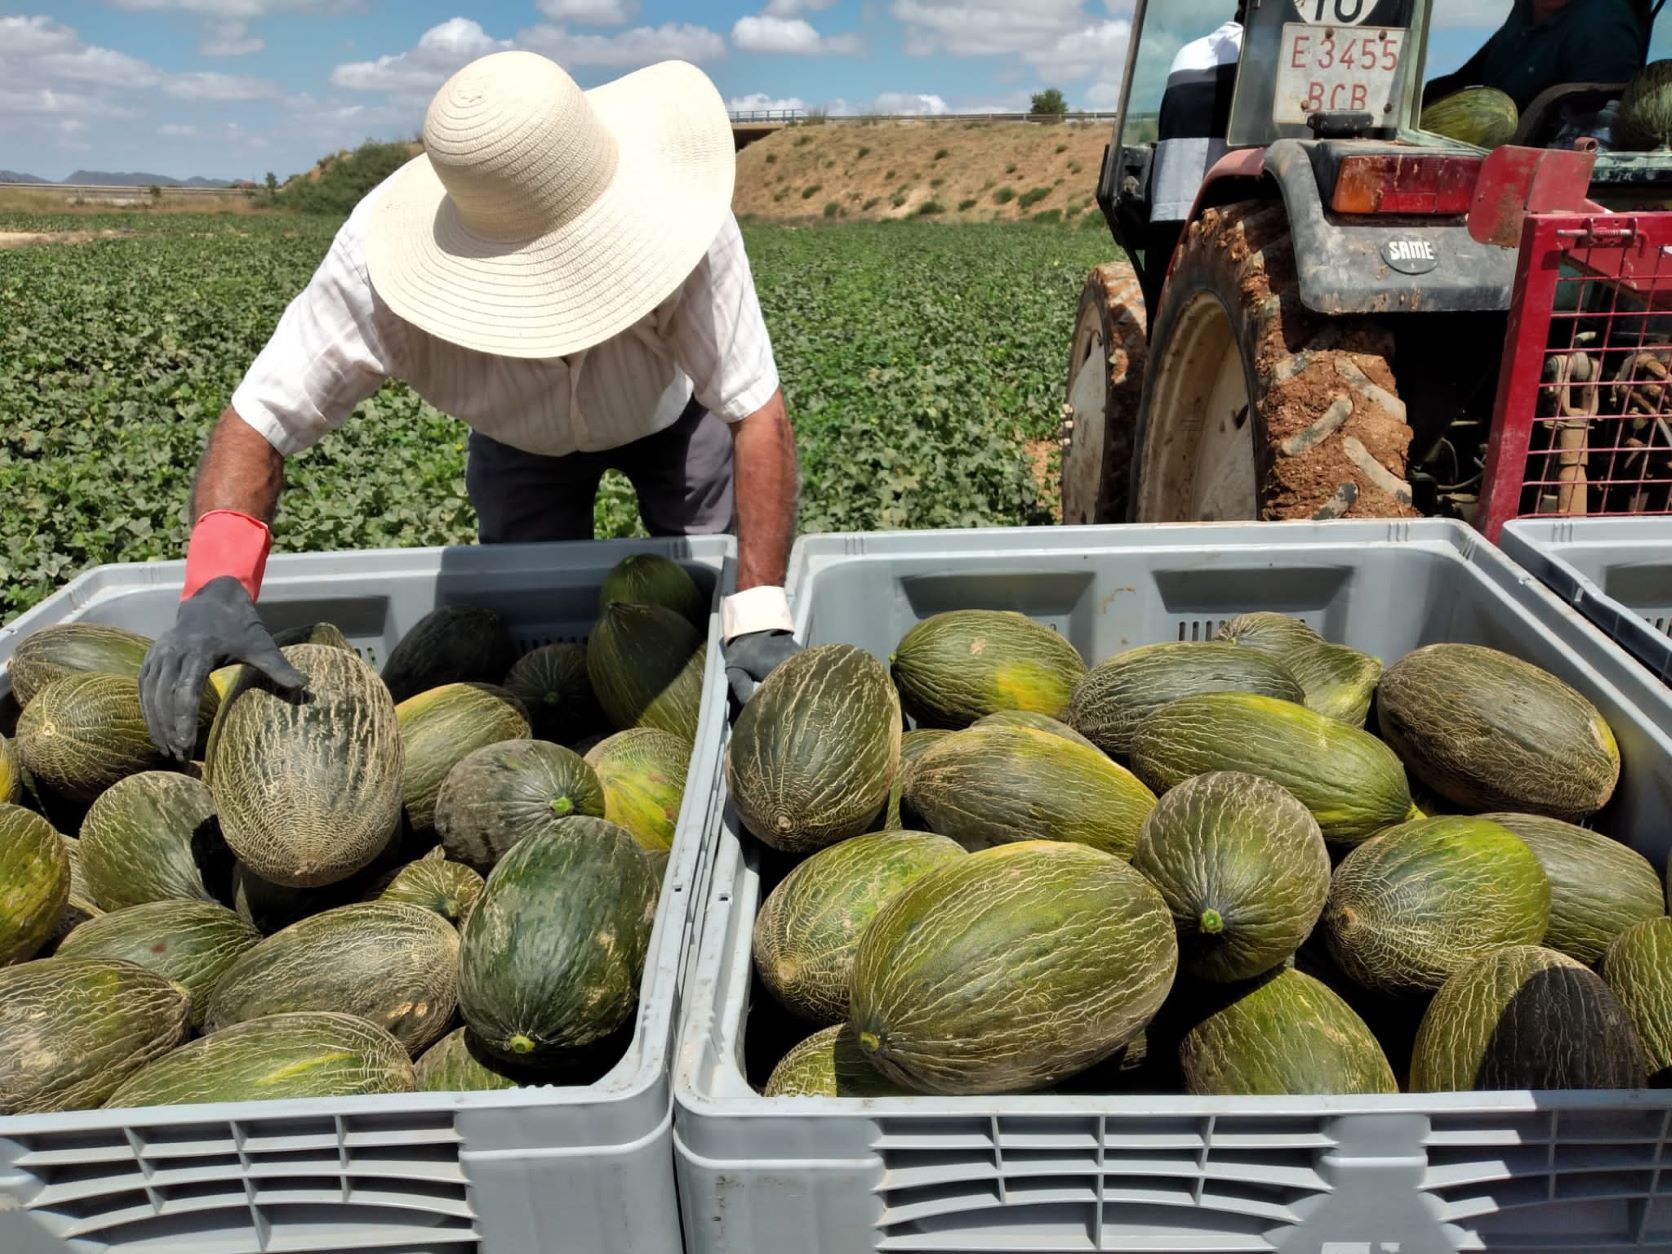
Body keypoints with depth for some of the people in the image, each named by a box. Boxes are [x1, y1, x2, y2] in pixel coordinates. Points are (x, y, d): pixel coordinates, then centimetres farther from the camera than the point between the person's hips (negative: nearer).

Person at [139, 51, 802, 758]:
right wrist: (215, 584, -52)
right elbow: (257, 424, -33)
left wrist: (759, 618, -45)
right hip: (522, 438, 1)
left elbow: (757, 414, -38)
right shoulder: (377, 259, -38)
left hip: (672, 412, 0)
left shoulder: (685, 219, -41)